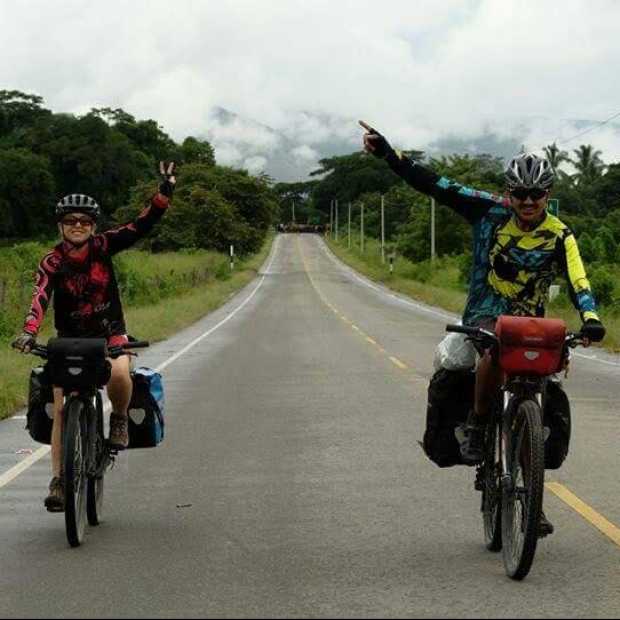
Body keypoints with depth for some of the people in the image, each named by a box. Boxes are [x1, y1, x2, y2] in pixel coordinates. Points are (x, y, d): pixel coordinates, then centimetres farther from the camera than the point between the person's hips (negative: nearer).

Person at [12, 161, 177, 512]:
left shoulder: (103, 246, -10)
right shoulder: (52, 263, -14)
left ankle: (120, 418, -2)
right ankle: (59, 480, -1)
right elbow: (40, 299, -28)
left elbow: (142, 226, -15)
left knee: (119, 374, -34)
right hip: (70, 341, 1)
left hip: (110, 333, 0)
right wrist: (29, 333, -46)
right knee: (61, 409, -8)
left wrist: (165, 193, -28)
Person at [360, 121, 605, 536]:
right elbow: (435, 185, -10)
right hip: (485, 311, -1)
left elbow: (577, 281, -22)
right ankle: (477, 427, -15)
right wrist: (387, 153, -17)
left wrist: (590, 319, -42)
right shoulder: (492, 211, -8)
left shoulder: (559, 236, -8)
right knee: (495, 354, -38)